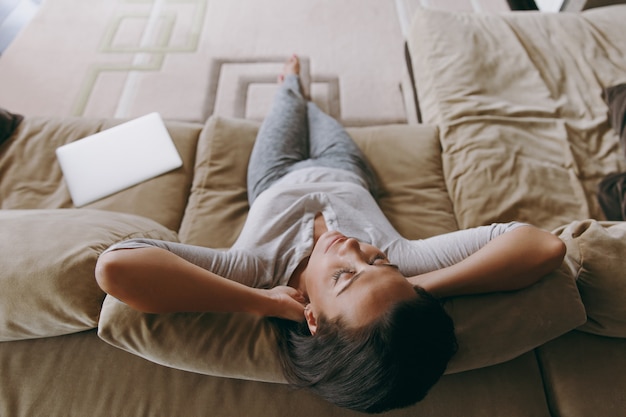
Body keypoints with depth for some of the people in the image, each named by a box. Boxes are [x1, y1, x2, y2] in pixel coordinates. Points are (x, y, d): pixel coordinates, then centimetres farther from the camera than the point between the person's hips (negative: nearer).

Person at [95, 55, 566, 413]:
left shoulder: (261, 270, -51)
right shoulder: (402, 258, -48)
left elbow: (114, 266, -61)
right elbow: (545, 246, -51)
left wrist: (266, 302, -62)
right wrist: (423, 286, -56)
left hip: (279, 181, 0)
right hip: (344, 176, 1)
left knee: (290, 118, 33)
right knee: (327, 134, 35)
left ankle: (292, 88, 71)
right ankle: (295, 91, 73)